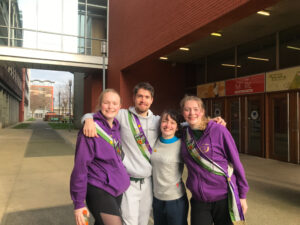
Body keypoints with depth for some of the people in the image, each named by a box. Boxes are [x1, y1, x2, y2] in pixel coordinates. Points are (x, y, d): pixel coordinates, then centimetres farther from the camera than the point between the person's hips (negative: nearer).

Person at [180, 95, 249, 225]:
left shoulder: (218, 130, -11)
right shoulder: (184, 134, 1)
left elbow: (235, 162, -7)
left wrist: (242, 195, -4)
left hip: (224, 198, -3)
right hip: (198, 200, 3)